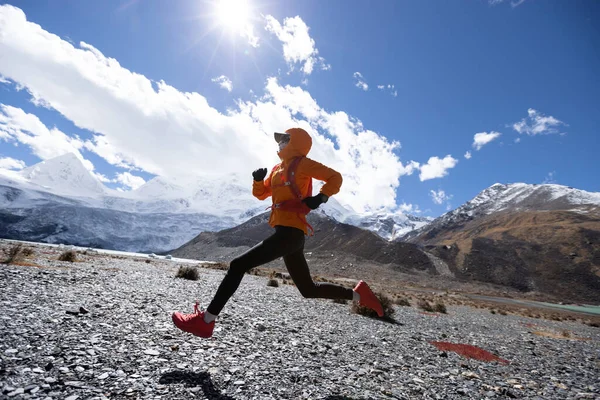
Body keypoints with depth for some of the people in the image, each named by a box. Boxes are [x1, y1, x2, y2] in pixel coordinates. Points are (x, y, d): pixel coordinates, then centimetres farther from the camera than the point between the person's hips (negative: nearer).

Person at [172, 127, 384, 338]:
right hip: (288, 234, 10)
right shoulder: (277, 169, 23)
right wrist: (258, 179, 6)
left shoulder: (302, 163, 0)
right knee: (308, 289, 16)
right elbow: (260, 193, 25)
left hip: (291, 232, -10)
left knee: (238, 265, -12)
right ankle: (357, 294, 25)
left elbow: (335, 177, -2)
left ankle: (205, 321, -5)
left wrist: (320, 198, -15)